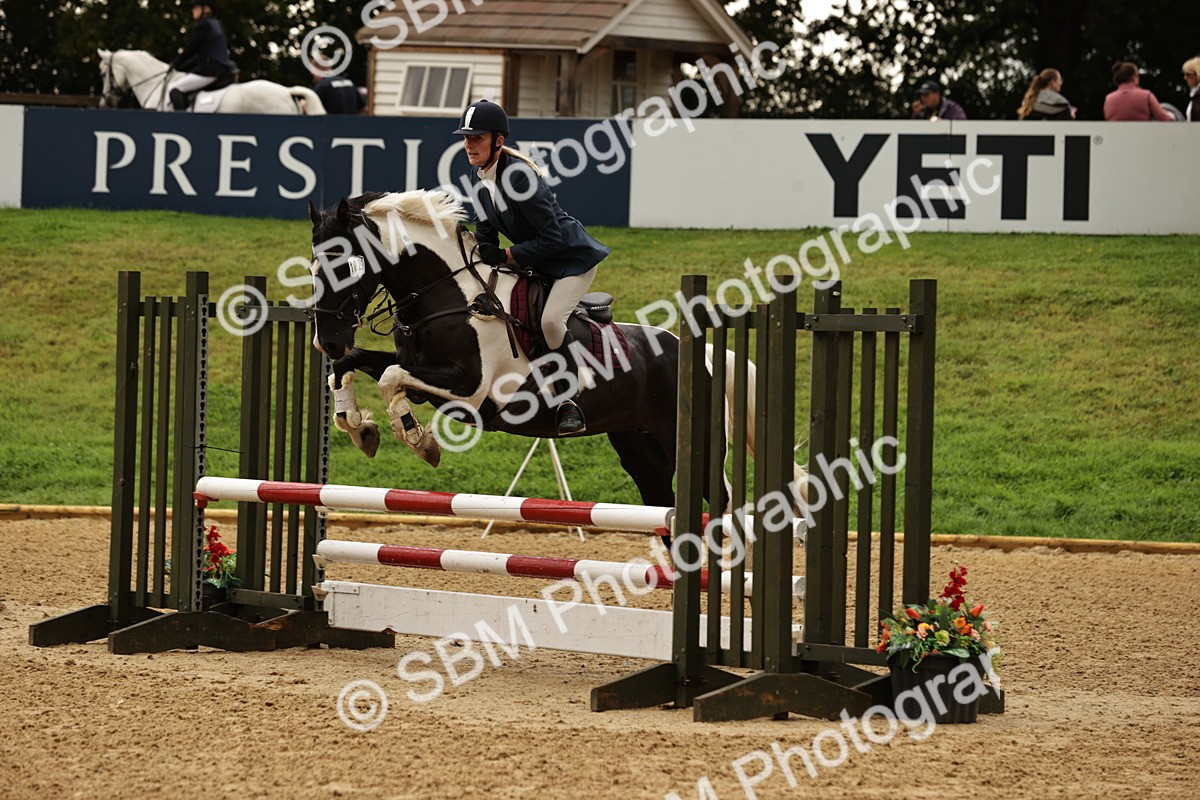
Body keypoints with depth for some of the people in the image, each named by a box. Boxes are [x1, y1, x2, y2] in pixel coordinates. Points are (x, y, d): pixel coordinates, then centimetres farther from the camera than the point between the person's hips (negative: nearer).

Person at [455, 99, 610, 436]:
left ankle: (570, 405, -20)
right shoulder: (481, 179, -2)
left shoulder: (518, 176, -30)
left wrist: (505, 256, -24)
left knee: (551, 320, -29)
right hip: (537, 264, 10)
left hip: (574, 257, -10)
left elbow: (550, 238, -28)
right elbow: (485, 236, 6)